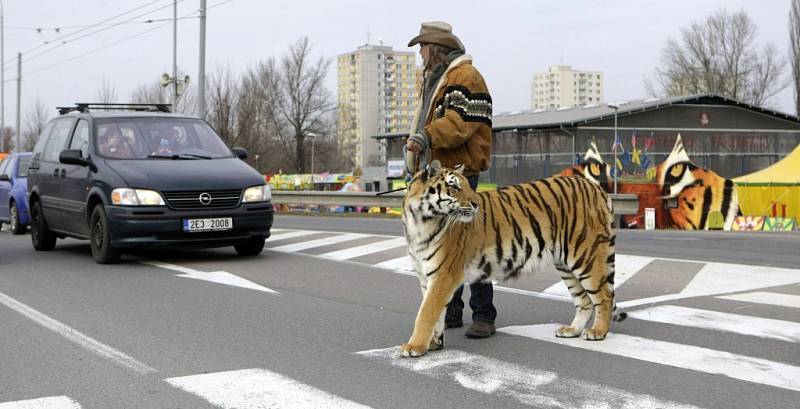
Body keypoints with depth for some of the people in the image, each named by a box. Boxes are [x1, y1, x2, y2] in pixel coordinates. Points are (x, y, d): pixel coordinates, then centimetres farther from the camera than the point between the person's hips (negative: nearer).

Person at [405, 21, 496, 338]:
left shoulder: (464, 75, -9)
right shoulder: (432, 78, 21)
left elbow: (461, 122, -21)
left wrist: (428, 136, -30)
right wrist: (416, 142, 12)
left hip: (458, 172, -10)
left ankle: (483, 315, -3)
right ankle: (450, 311, 22)